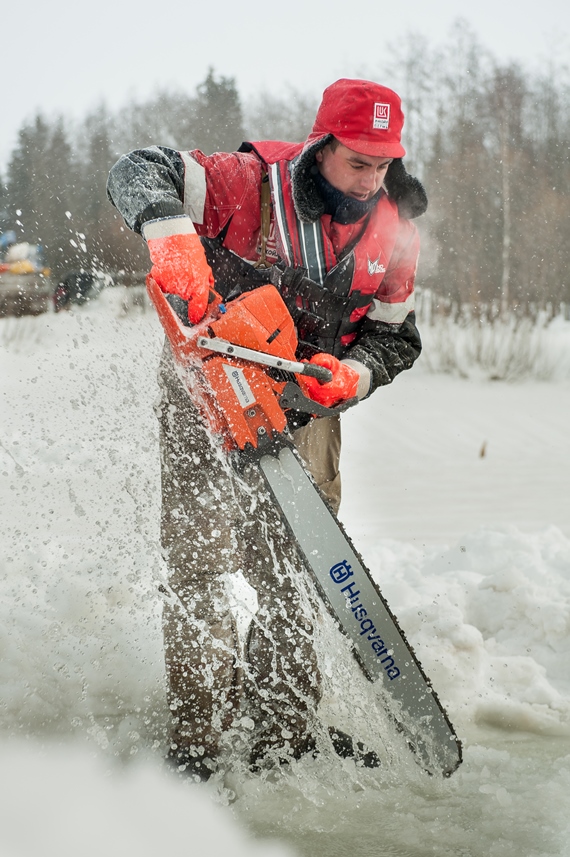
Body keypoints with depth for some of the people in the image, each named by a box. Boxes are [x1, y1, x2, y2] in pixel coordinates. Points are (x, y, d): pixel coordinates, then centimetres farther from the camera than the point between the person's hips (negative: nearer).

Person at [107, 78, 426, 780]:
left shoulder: (394, 233, -4)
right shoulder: (250, 184, -18)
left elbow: (395, 336, 4)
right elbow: (140, 172, -25)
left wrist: (352, 374, -19)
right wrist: (172, 237, -45)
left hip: (302, 414, 5)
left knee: (293, 571, 8)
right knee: (203, 564, -8)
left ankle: (285, 731, 19)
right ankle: (200, 740, 0)